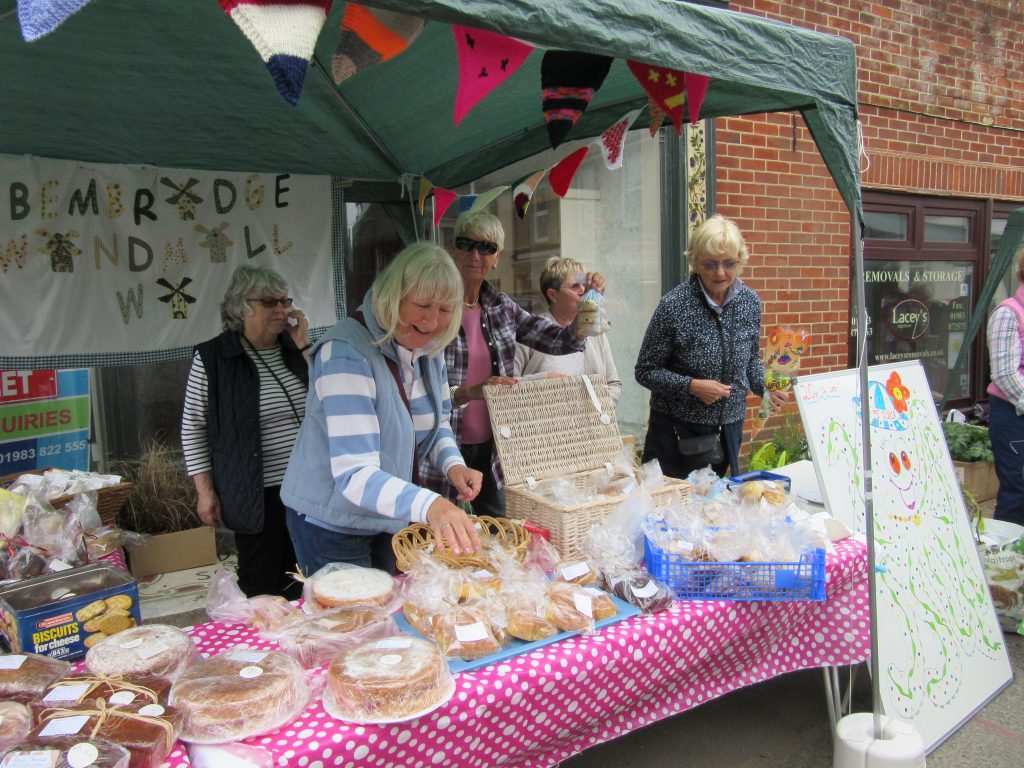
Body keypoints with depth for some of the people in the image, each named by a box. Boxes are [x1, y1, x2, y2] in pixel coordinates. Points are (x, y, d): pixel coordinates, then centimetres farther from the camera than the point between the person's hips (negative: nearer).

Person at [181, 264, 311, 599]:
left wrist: (304, 347, -9)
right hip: (256, 495, -3)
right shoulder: (211, 358, -5)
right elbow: (193, 427, 0)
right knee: (262, 588, 6)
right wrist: (205, 491, -3)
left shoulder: (294, 347, 5)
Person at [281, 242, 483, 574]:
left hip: (391, 518, 7)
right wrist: (428, 505, -52)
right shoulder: (346, 354, -29)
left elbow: (436, 424, 9)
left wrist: (452, 464, -13)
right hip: (332, 525, -7)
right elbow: (353, 475, -36)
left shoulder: (428, 348, -5)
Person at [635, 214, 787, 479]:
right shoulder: (673, 305, -16)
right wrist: (692, 386, -22)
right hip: (677, 429, -4)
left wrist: (767, 388, -5)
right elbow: (645, 371, -10)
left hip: (730, 426, 5)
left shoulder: (750, 301, -1)